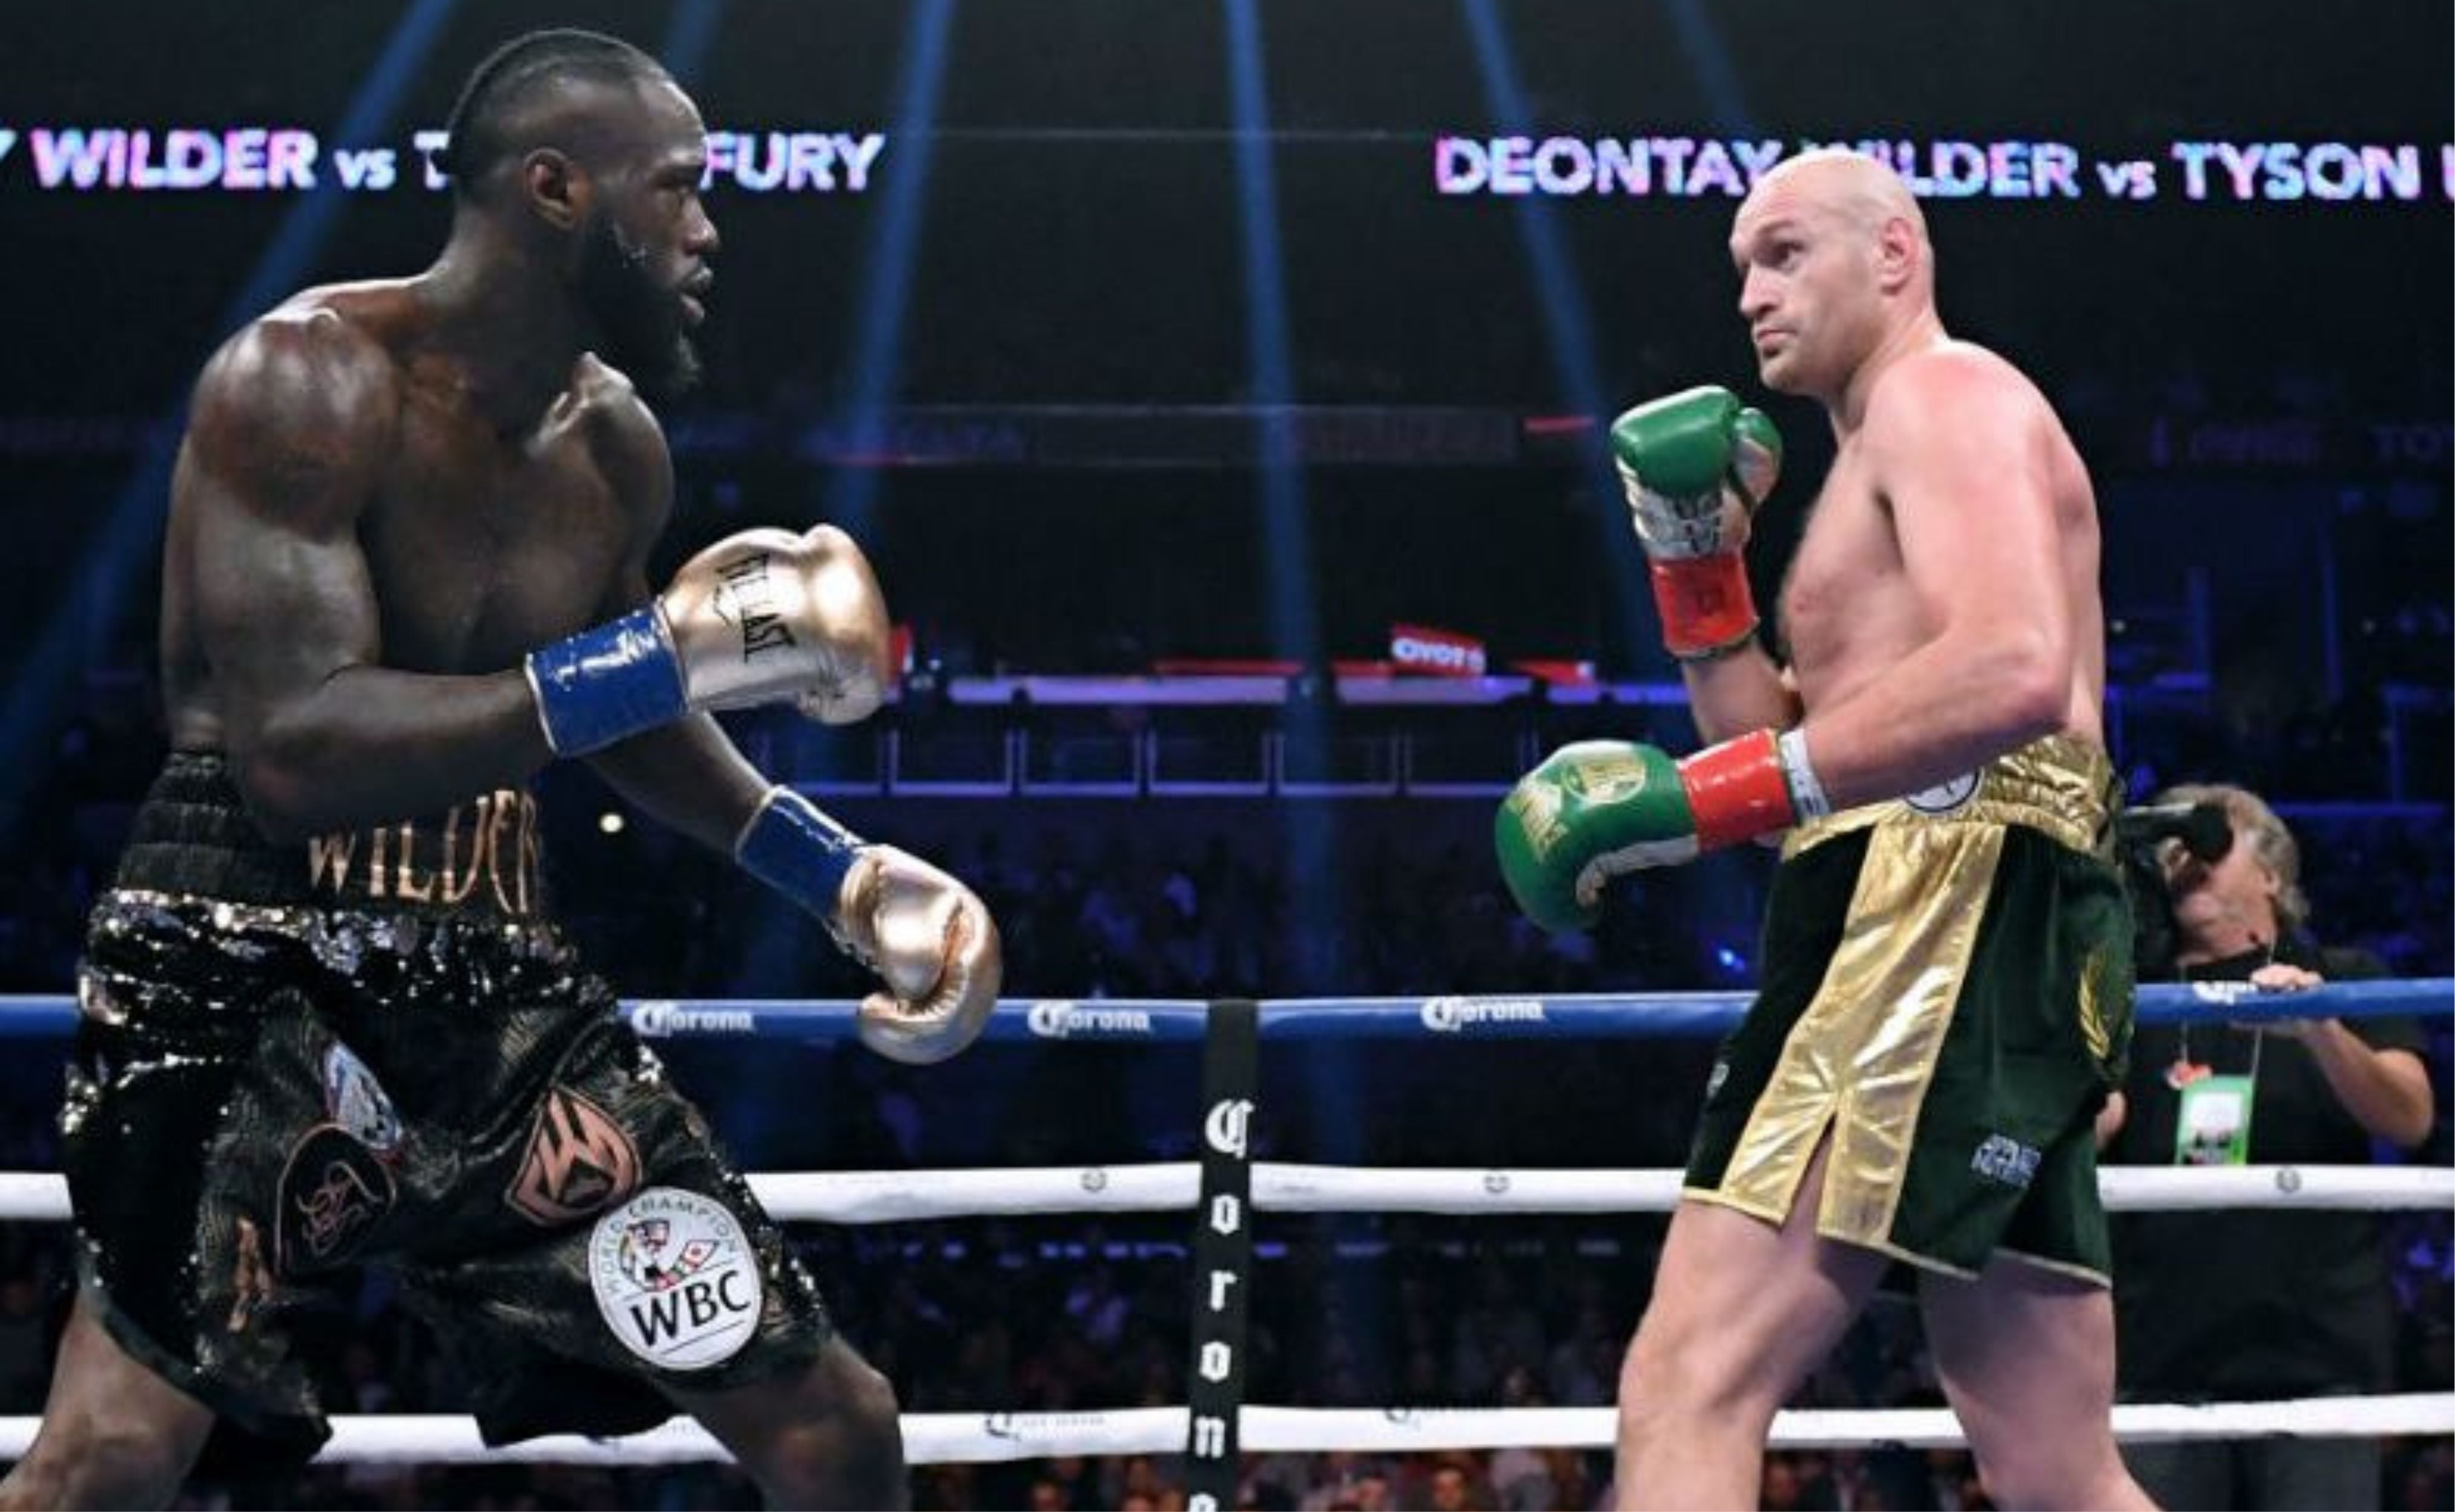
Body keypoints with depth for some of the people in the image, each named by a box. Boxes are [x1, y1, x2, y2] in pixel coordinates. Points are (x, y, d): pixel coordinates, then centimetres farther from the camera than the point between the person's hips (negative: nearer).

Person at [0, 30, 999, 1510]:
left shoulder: (617, 442, 8)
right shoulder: (309, 381, -15)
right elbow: (296, 750, -27)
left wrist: (836, 871, 14)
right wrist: (668, 654, -28)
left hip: (498, 987, 7)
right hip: (251, 969, -7)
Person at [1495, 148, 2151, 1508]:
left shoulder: (1946, 393, 0)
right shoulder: (1886, 470, 31)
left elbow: (2019, 669, -20)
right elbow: (1801, 759, 27)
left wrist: (1703, 794, -22)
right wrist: (1697, 566, 16)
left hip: (1953, 908, -11)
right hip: (1969, 945, 11)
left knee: (1689, 1388, -20)